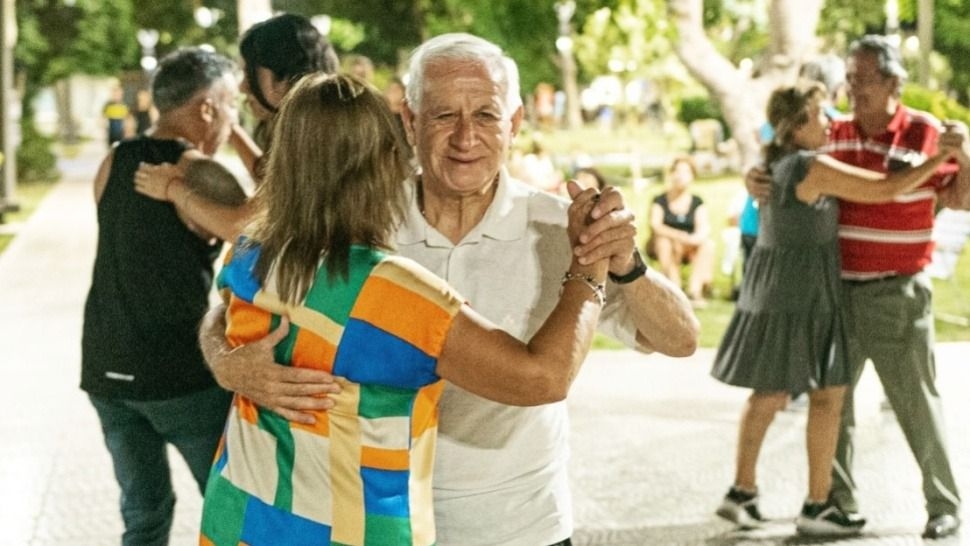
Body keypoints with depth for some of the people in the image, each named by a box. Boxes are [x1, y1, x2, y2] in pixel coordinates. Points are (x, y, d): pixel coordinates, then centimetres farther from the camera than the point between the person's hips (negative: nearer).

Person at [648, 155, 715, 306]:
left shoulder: (697, 202, 7)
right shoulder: (660, 201, 1)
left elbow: (704, 227, -7)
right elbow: (655, 225, -15)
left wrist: (696, 237, -32)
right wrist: (678, 235, -32)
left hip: (689, 247, 2)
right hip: (665, 245, -2)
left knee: (708, 244, -27)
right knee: (664, 243, -35)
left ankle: (694, 288, -36)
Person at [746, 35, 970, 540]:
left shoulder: (925, 133, -8)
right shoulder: (834, 134, 5)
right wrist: (755, 179, -9)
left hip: (897, 293, -5)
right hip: (839, 290, 5)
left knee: (916, 402, 1)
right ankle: (838, 498, 22)